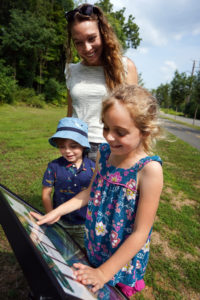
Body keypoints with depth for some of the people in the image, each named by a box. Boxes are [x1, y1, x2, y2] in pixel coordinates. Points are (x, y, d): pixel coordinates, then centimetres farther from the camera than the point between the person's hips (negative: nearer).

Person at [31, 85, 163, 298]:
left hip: (124, 258, -5)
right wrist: (56, 213, -2)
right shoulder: (104, 152, -12)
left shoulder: (149, 169, -30)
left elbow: (140, 232, -24)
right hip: (95, 248, 5)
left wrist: (104, 272, -20)